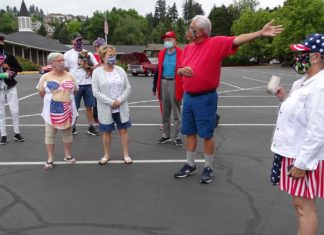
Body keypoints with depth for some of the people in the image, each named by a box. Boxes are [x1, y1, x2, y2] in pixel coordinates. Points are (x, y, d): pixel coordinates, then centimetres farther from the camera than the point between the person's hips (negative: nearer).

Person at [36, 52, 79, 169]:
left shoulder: (70, 76, 2)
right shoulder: (46, 77, -3)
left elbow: (75, 90, 12)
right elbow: (41, 92, 5)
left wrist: (66, 97, 8)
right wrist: (51, 100, 8)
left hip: (67, 110, 2)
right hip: (52, 111, -2)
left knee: (67, 133, 12)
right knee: (50, 134, 3)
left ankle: (67, 155, 28)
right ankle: (50, 159, 13)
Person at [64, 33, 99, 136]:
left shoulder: (88, 53, 10)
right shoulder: (68, 54, 3)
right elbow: (65, 70, 1)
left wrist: (88, 67, -10)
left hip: (88, 84, 2)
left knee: (89, 106, 6)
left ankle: (91, 127, 14)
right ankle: (73, 127, 17)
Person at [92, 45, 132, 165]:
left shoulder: (120, 70, 2)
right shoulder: (97, 72, -6)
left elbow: (128, 88, 1)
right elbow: (96, 92, -11)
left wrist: (119, 100, -14)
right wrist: (110, 102, -17)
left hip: (121, 108, 2)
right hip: (105, 109, -2)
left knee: (123, 130, 8)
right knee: (106, 132, 10)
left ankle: (126, 155, 20)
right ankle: (106, 155, 26)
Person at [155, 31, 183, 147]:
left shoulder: (181, 53, -6)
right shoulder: (161, 54, 8)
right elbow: (158, 70, 11)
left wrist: (183, 87, -11)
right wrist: (157, 87, 8)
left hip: (175, 84, -5)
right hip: (164, 83, 5)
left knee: (176, 112, 2)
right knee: (165, 112, 13)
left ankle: (178, 137, 11)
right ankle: (166, 135, 25)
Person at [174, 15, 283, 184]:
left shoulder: (216, 43, -10)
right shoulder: (188, 48, 10)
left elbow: (237, 40, -22)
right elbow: (179, 71, 16)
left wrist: (260, 33, -33)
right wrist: (182, 70, -8)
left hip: (206, 98, -6)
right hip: (188, 97, 6)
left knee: (207, 135, 3)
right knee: (190, 133, 13)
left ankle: (208, 168, 18)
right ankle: (190, 165, 28)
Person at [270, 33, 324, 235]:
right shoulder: (306, 81, 9)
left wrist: (302, 163, -22)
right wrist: (285, 98, 6)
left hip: (305, 158, -10)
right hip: (294, 152, 10)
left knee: (304, 205, 1)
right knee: (299, 203, 20)